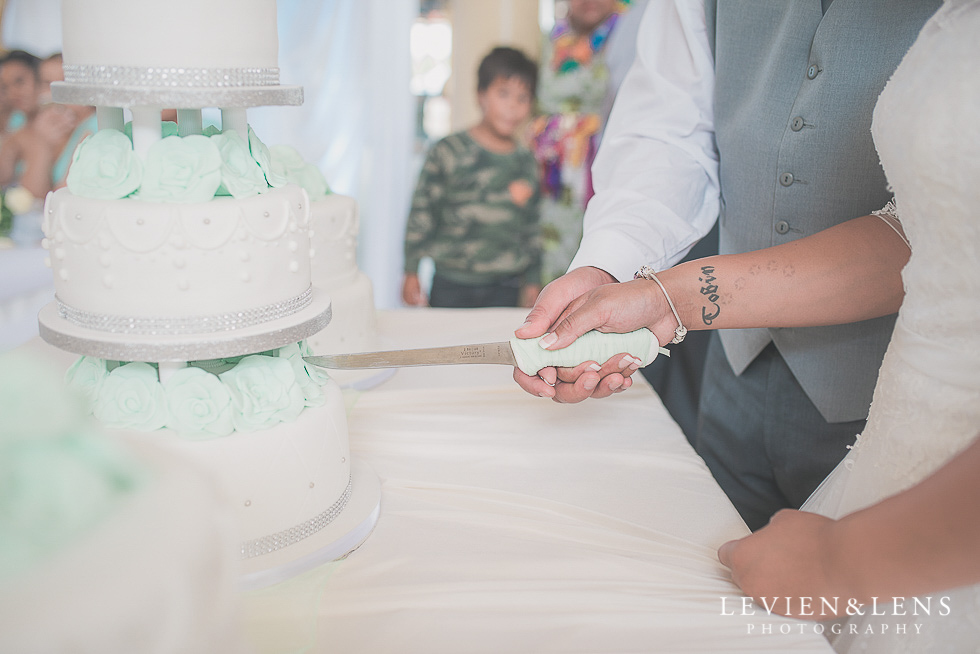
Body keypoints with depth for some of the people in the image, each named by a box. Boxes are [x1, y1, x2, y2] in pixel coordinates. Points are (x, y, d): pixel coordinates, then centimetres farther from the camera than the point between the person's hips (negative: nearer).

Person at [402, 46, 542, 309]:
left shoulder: (525, 161, 7)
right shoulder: (447, 152, -5)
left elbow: (531, 227, 13)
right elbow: (422, 212, -2)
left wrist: (532, 281, 15)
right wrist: (412, 272, -3)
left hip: (505, 289, 3)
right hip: (451, 287, -2)